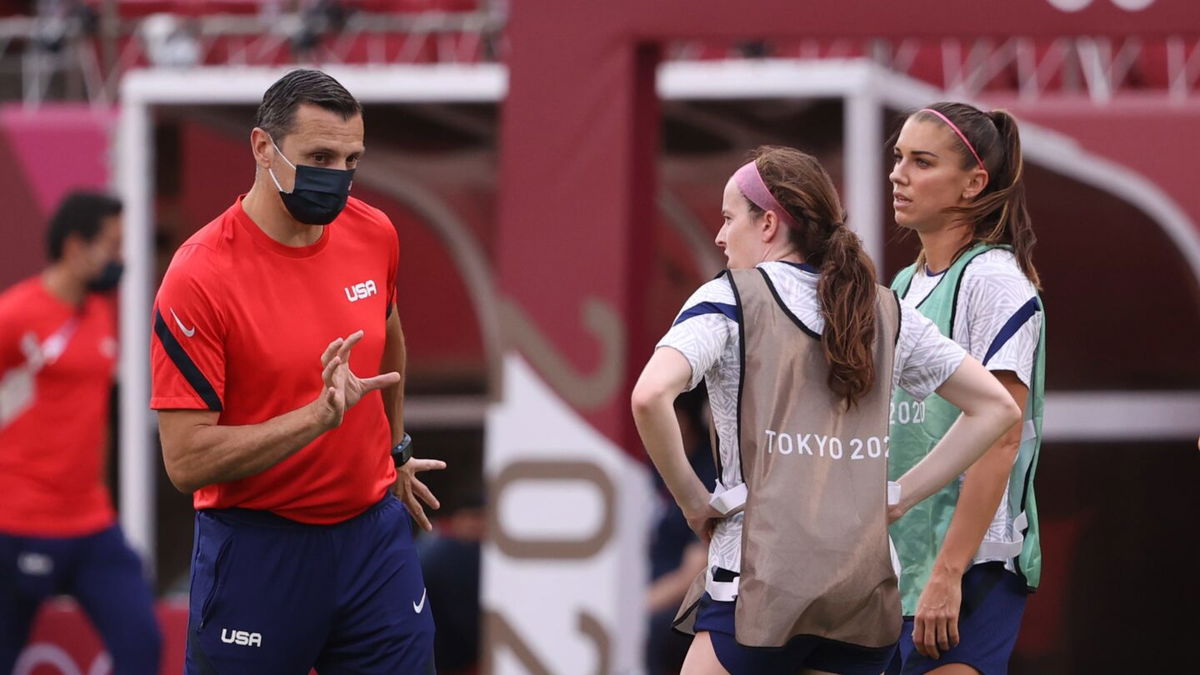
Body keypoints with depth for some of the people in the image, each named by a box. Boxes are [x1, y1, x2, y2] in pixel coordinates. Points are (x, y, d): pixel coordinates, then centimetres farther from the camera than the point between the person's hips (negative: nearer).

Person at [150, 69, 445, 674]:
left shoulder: (373, 234, -1)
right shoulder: (199, 276, -17)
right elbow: (186, 460, -20)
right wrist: (321, 414, -27)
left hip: (374, 530, 5)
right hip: (257, 549, -5)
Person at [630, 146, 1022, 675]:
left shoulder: (729, 299, -2)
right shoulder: (886, 312, 14)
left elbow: (650, 396, -19)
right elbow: (996, 406, 17)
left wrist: (692, 500, -5)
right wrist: (898, 496, 14)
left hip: (762, 580, -5)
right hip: (867, 590, 5)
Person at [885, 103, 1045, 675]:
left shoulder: (993, 280, -10)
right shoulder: (905, 285, 15)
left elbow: (999, 439, -16)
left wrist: (948, 571, -20)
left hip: (972, 569, -8)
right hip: (897, 571, 8)